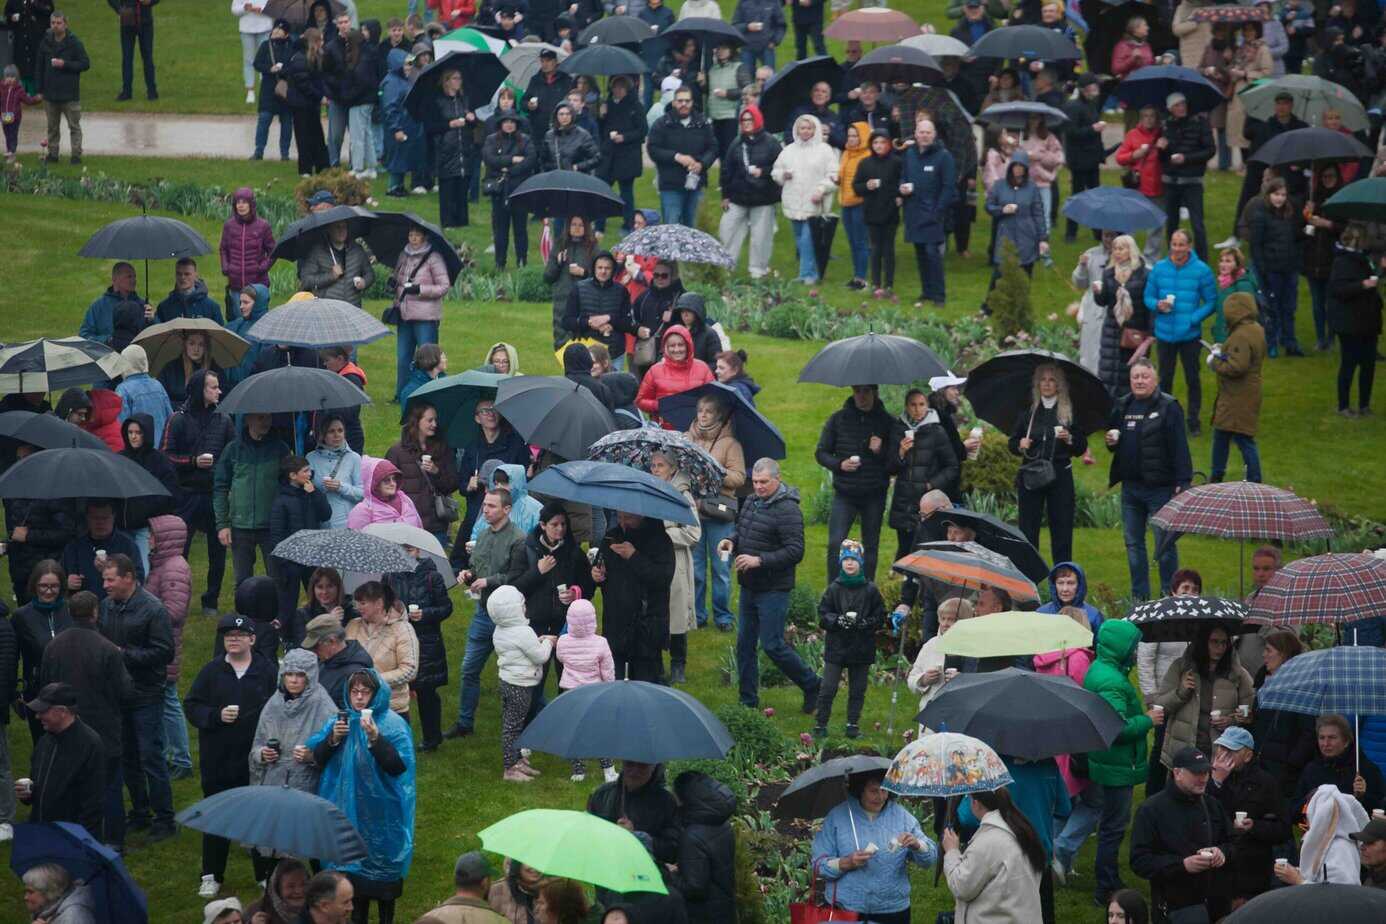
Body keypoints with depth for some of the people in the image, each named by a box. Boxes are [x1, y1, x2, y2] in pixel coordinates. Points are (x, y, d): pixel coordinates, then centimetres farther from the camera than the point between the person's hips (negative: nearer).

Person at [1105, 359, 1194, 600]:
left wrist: (1182, 481, -16)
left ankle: (1169, 595, 6)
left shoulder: (1168, 407, -7)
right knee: (1133, 543, 11)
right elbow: (1112, 432, 27)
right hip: (1130, 486, 6)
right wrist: (1111, 441, 2)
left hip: (1160, 487, -6)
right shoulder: (1122, 406, 12)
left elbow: (1179, 447, -10)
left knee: (1164, 543, -1)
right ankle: (1139, 595, 19)